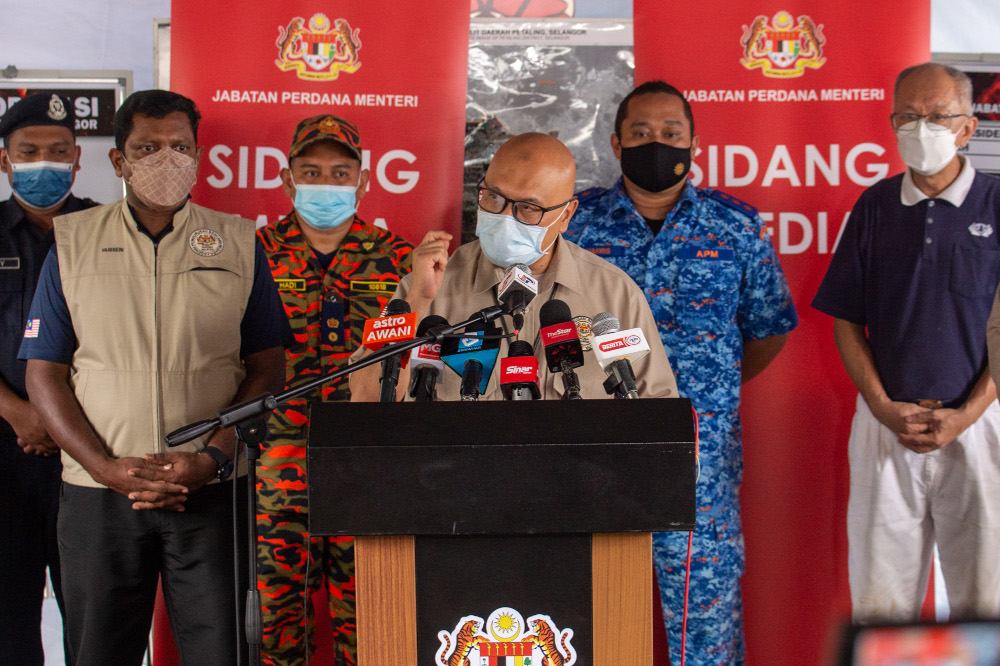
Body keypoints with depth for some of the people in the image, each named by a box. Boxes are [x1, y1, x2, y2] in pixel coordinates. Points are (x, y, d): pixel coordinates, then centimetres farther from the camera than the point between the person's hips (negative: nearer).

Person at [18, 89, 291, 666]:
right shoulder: (73, 243, 8)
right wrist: (106, 467, -8)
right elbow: (44, 375, 5)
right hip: (98, 492, 1)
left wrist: (215, 456, -10)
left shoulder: (239, 243, 7)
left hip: (211, 492, 0)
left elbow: (268, 368, 5)